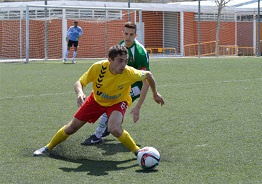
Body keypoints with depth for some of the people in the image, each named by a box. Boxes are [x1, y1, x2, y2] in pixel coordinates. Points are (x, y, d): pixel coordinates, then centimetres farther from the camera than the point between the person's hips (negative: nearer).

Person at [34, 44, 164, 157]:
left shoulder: (129, 73, -33)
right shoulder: (98, 67, -32)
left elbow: (148, 75, -13)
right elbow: (79, 83, -19)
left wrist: (155, 94, 0)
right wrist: (80, 93, -42)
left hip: (117, 102, -2)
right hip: (96, 100, 2)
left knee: (114, 129, -34)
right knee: (72, 127, 8)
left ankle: (137, 151, -12)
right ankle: (48, 148, 34)